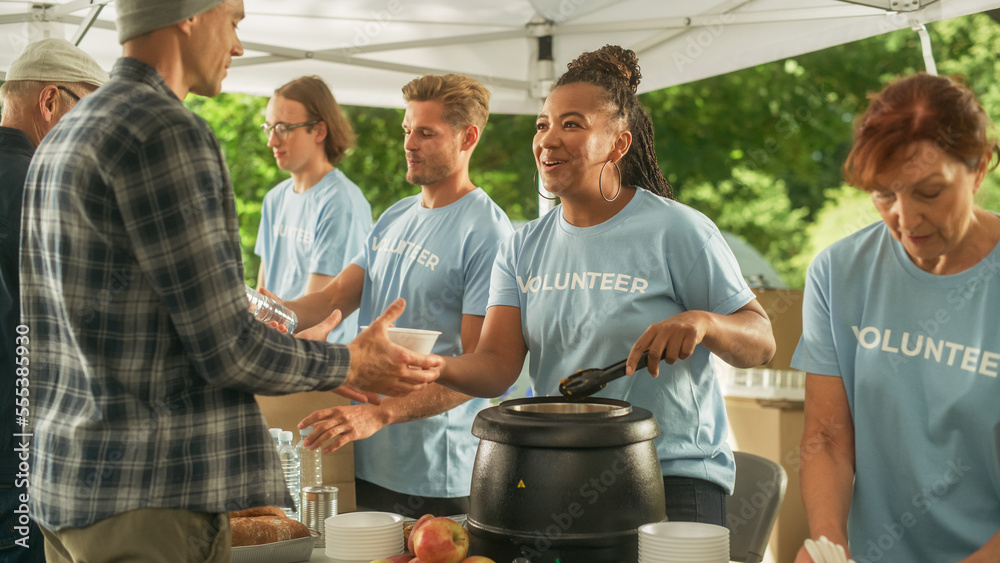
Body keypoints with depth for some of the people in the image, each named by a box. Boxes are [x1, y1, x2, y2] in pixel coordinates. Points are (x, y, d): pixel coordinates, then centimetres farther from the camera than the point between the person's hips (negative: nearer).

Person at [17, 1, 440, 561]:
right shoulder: (167, 132, -16)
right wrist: (351, 365, 0)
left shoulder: (59, 139, 14)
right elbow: (226, 349, -18)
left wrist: (306, 359, 23)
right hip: (146, 498, -9)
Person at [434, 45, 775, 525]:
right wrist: (437, 367, -26)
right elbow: (495, 367, -4)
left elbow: (761, 344, -5)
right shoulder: (522, 249, 7)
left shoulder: (677, 231, -7)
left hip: (672, 484, -4)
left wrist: (703, 322, -26)